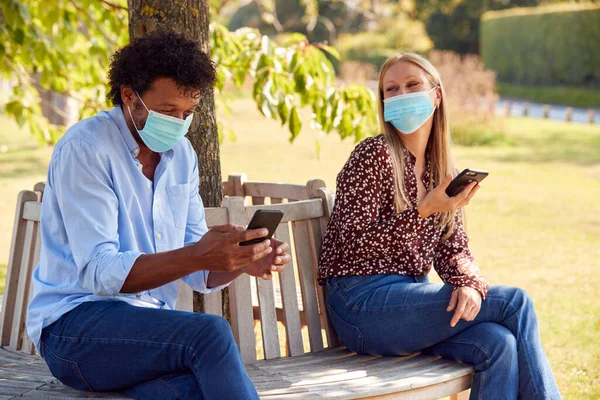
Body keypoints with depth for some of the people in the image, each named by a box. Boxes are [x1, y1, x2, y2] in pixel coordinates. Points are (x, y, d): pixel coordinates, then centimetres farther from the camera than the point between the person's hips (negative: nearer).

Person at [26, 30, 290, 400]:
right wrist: (197, 256, -34)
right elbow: (101, 272, -20)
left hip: (151, 328, 5)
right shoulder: (85, 148, -11)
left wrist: (244, 261, -12)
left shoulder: (181, 153, 12)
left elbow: (199, 273, 11)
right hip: (76, 325, -5)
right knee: (211, 332, -32)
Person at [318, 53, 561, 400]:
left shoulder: (444, 171, 14)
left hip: (409, 298, 6)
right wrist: (423, 211, -23)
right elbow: (352, 246, -14)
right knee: (515, 303, -15)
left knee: (499, 344, -23)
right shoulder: (375, 154, -8)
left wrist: (469, 283, -13)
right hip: (363, 303, -6)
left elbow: (454, 247, 10)